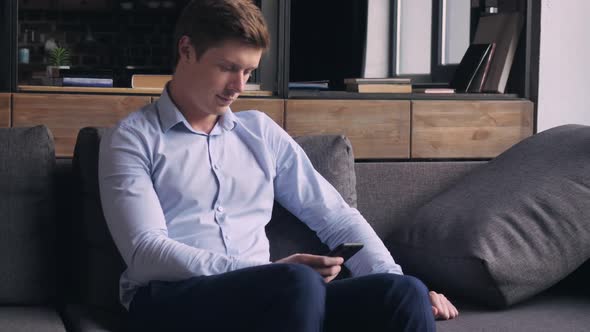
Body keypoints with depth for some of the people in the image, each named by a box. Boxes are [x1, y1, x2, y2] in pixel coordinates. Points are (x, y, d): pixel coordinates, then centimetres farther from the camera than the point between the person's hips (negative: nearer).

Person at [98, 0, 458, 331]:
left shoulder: (261, 131, 19)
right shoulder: (132, 139, 4)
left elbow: (335, 216, 18)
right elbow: (145, 252, -9)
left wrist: (395, 281, 0)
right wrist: (275, 274, -19)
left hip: (262, 294, 4)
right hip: (170, 299, -4)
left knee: (405, 294, -23)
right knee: (297, 282, -36)